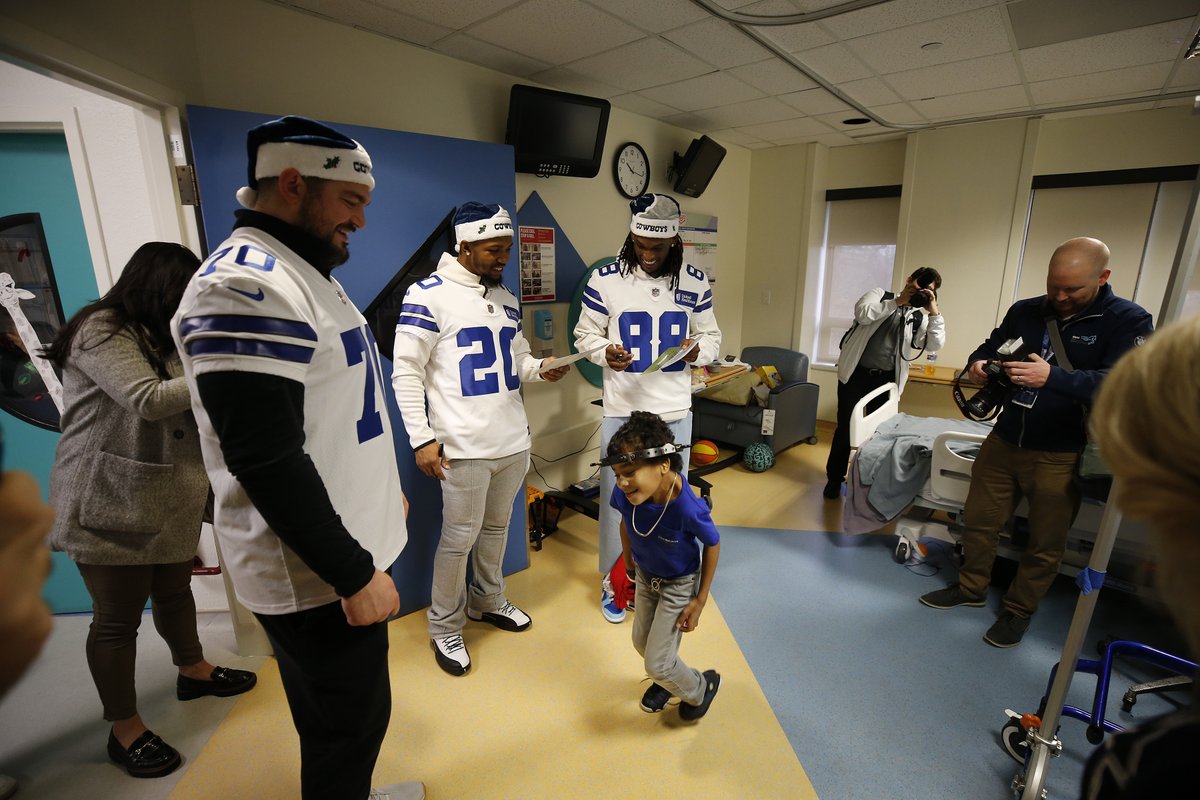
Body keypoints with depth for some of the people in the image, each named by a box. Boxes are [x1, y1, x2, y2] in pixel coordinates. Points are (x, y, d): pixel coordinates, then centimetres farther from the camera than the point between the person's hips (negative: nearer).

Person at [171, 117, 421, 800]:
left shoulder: (308, 273, 12)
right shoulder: (245, 286, -21)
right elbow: (266, 461, -26)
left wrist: (381, 486, 22)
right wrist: (355, 574, -20)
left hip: (351, 549, 9)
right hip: (316, 576, -9)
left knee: (345, 715, 25)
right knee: (351, 720, 10)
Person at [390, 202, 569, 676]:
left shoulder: (506, 299, 12)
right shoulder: (428, 295, -9)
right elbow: (405, 372, -10)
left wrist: (541, 368, -4)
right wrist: (421, 439, -13)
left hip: (514, 442, 7)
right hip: (464, 448, -6)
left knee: (496, 528, 19)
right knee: (459, 538, 5)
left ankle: (487, 602, 40)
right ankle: (445, 629, 27)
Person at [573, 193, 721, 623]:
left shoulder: (696, 282, 1)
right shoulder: (605, 279, -6)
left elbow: (712, 336, 9)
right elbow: (585, 333, 2)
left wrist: (698, 349, -14)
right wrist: (605, 353, -19)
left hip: (675, 411, 2)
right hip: (622, 410, -2)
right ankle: (613, 582, 30)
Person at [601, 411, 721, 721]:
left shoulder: (688, 508, -41)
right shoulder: (624, 494, -30)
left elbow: (712, 544, -20)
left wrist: (700, 601, -13)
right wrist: (629, 562, 8)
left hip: (680, 585, -5)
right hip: (645, 576, 5)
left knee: (657, 664, 3)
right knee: (641, 642, 24)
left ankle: (701, 688, 36)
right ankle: (669, 679, 57)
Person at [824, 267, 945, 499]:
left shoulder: (919, 317, 10)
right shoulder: (880, 295, 4)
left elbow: (935, 345, -4)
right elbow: (862, 314, -16)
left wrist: (934, 311, -10)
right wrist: (897, 301, -14)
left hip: (886, 380, 3)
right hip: (857, 373, -3)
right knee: (846, 427, 2)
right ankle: (834, 478, 16)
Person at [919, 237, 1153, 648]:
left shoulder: (1128, 321, -10)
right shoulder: (1024, 311, 3)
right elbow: (989, 347, 13)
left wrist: (1052, 377, -39)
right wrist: (978, 364, -12)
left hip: (1061, 456, -4)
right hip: (1003, 441, 4)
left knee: (1045, 542, 11)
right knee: (979, 521, 14)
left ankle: (1019, 609, 31)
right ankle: (971, 587, 34)